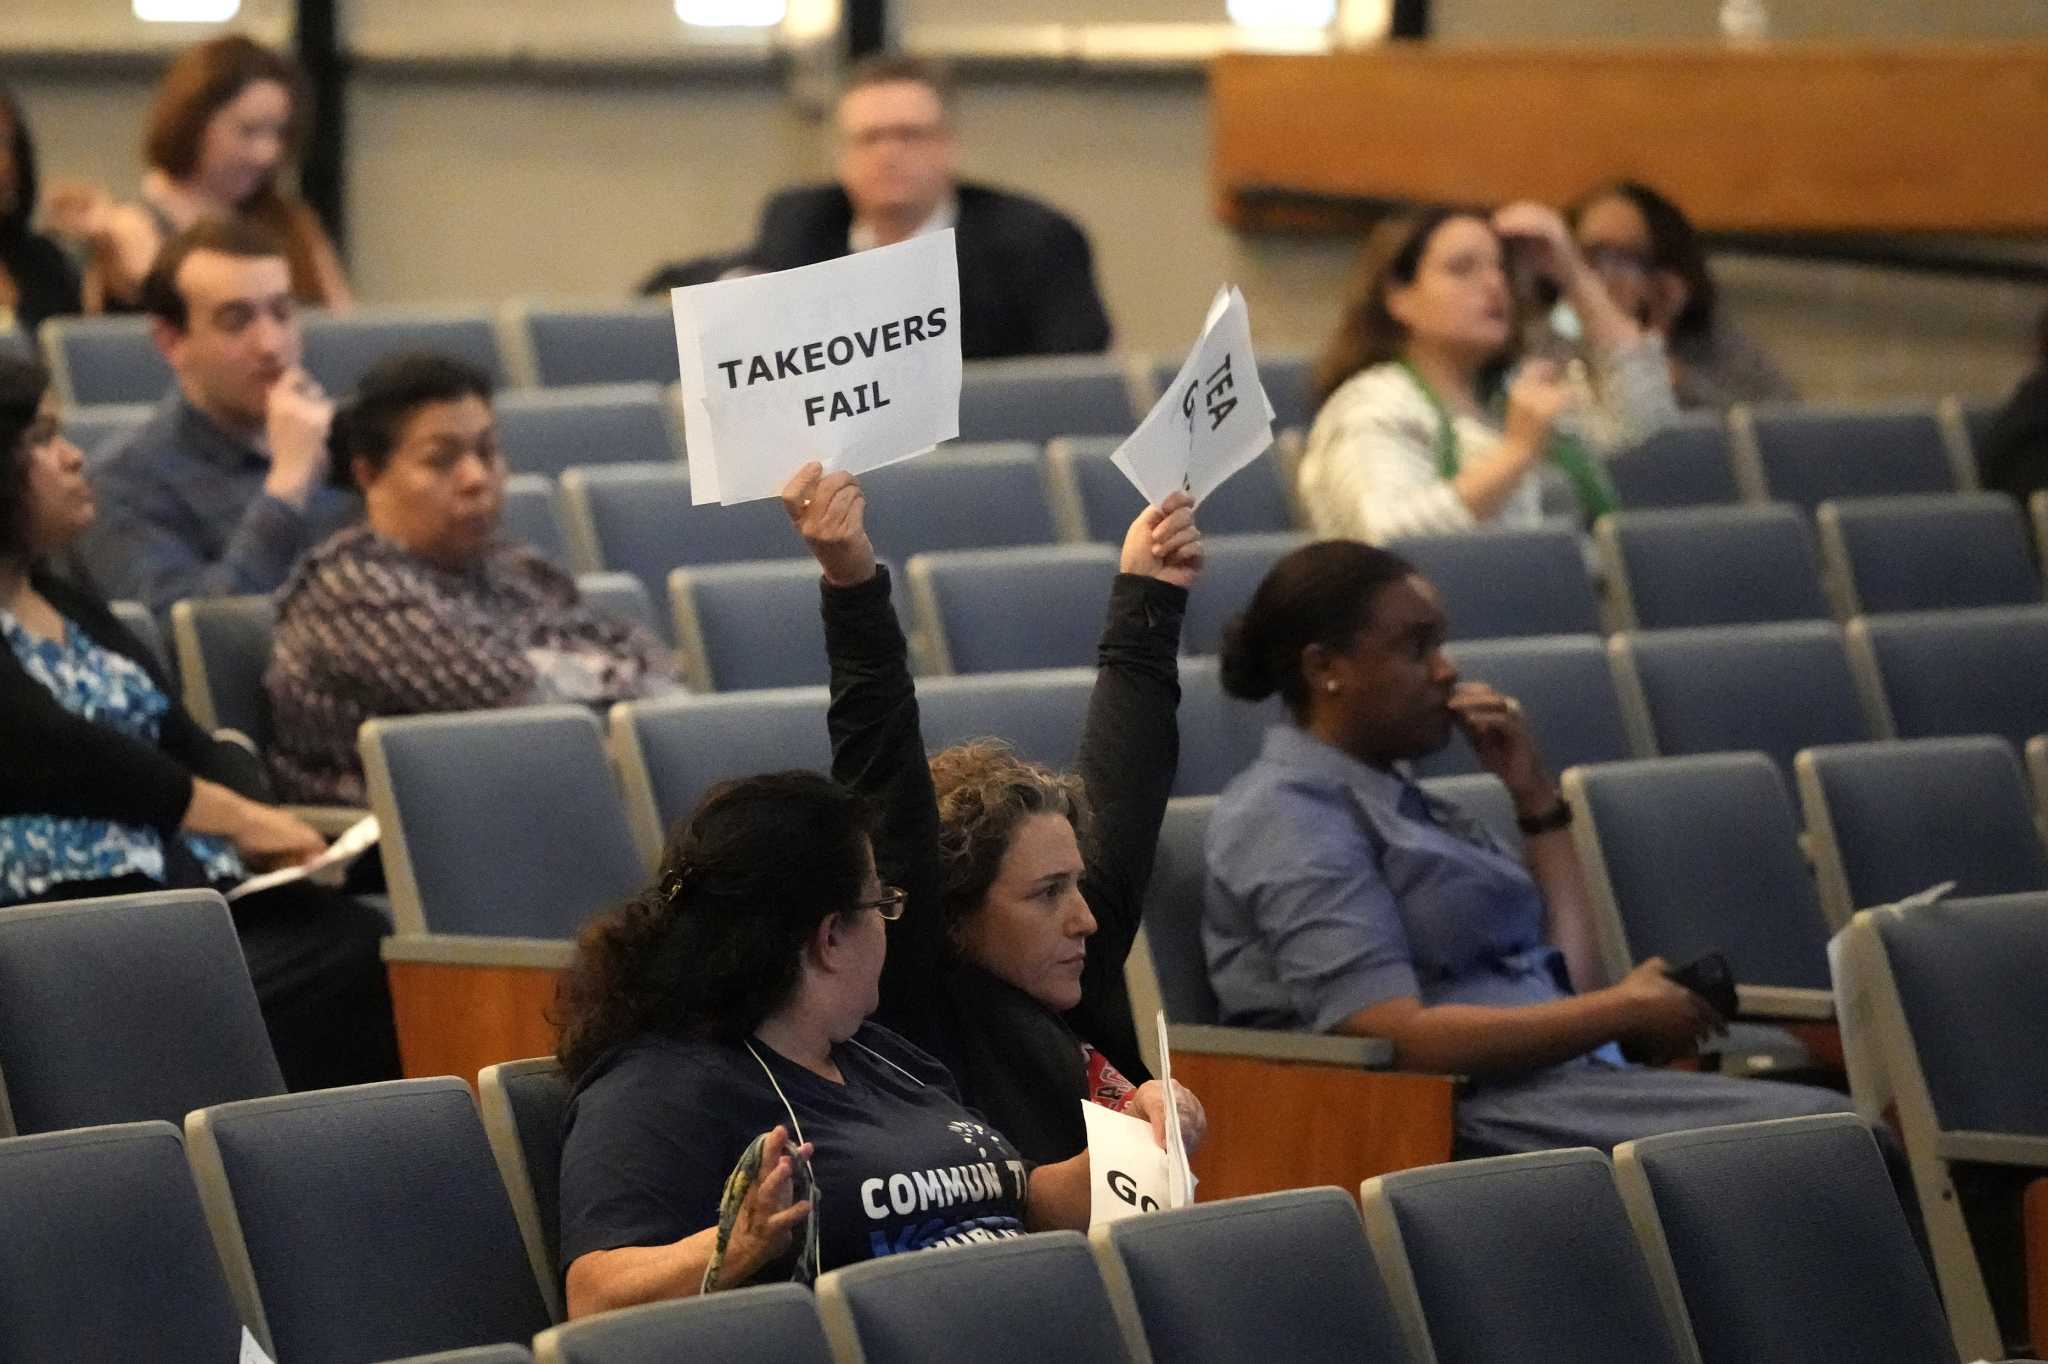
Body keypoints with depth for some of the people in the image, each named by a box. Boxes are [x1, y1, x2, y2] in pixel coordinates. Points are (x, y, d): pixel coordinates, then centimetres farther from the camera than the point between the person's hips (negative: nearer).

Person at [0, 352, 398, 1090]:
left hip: (201, 887, 8)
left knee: (373, 949, -19)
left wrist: (260, 824, -2)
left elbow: (189, 743, 19)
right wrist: (232, 816, -8)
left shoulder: (71, 609, 24)